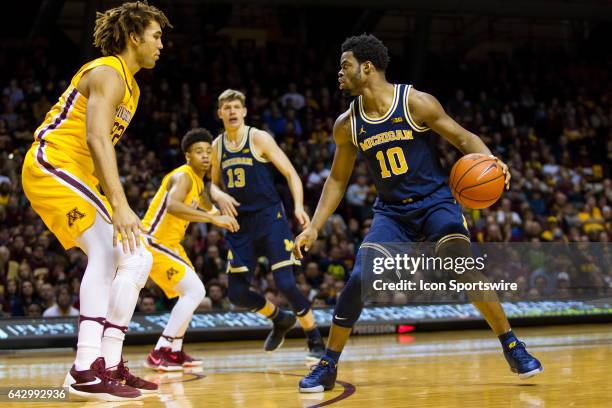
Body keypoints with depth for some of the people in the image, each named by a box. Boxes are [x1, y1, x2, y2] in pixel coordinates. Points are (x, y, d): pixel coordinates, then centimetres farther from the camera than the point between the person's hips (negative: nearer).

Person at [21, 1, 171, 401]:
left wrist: (118, 205, 14)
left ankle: (110, 366, 5)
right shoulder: (107, 73, -12)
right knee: (107, 250, -26)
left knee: (136, 260, 6)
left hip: (77, 176, 11)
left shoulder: (129, 84, 19)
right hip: (52, 165, -11)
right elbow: (97, 138, -26)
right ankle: (87, 369, -32)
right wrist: (119, 205, -35)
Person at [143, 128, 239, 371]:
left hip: (169, 243, 10)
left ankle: (174, 351, 21)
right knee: (195, 291, -16)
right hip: (154, 242, -10)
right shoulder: (183, 176, -19)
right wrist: (213, 218, -45)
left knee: (193, 293, 17)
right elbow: (173, 206, -41)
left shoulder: (197, 180, 12)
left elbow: (207, 208, 33)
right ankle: (159, 354, -14)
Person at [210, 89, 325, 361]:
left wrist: (298, 207, -21)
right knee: (236, 293, 2)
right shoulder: (217, 146, 8)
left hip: (269, 219, -5)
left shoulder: (259, 138, -6)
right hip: (240, 225, 5)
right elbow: (214, 184, 20)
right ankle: (280, 320, 30)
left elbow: (290, 173, -6)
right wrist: (219, 196, -4)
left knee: (285, 283, -17)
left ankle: (316, 342, -1)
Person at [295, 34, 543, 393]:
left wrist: (489, 161, -29)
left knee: (465, 268, -24)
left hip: (436, 201, -3)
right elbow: (338, 179, 11)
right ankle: (327, 366, 1)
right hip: (391, 211, 3)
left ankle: (513, 348, -6)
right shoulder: (347, 125, 0)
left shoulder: (416, 103, -12)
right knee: (358, 280, -14)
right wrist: (314, 228, 3)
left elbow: (464, 137, -8)